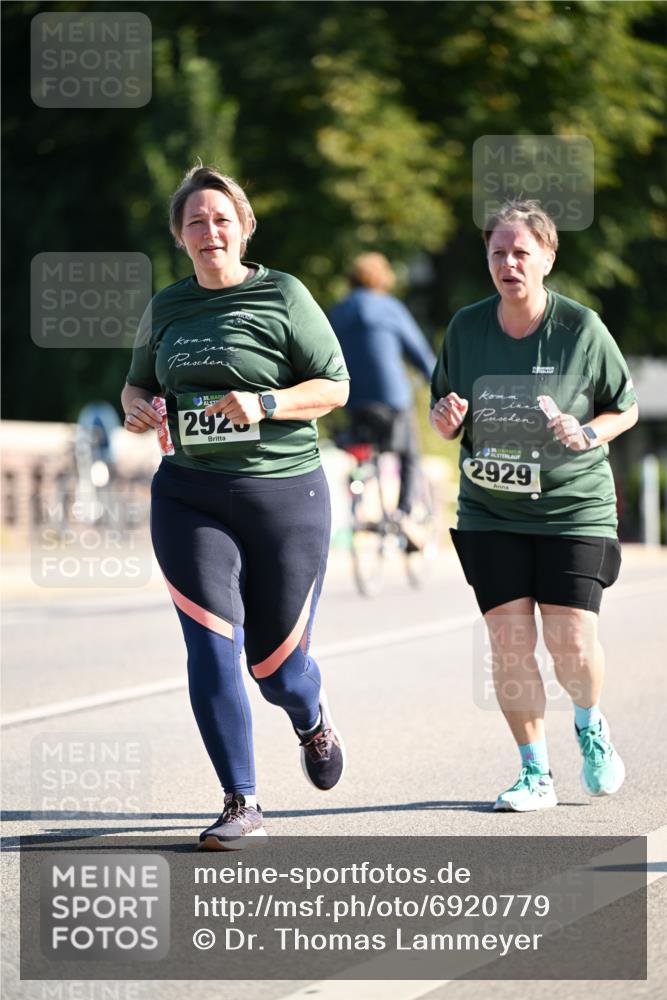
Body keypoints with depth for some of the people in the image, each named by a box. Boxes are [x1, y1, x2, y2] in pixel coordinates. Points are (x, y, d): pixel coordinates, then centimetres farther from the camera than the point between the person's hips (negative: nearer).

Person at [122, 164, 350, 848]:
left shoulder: (283, 296, -2)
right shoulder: (167, 306, 10)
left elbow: (334, 385, -3)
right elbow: (138, 381, 24)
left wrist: (264, 404, -18)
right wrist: (138, 407, 1)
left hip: (284, 491, -3)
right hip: (189, 496, 3)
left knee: (277, 665, 3)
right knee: (212, 646, -11)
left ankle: (312, 720, 41)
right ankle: (241, 808, -4)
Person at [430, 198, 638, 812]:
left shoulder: (582, 328, -6)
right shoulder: (466, 328, 1)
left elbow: (626, 408, 5)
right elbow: (444, 418, 13)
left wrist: (587, 434, -14)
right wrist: (446, 420, -10)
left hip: (574, 509, -2)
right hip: (490, 514, 2)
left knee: (571, 640, -8)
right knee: (509, 640, -6)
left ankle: (590, 725, 26)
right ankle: (536, 773, 8)